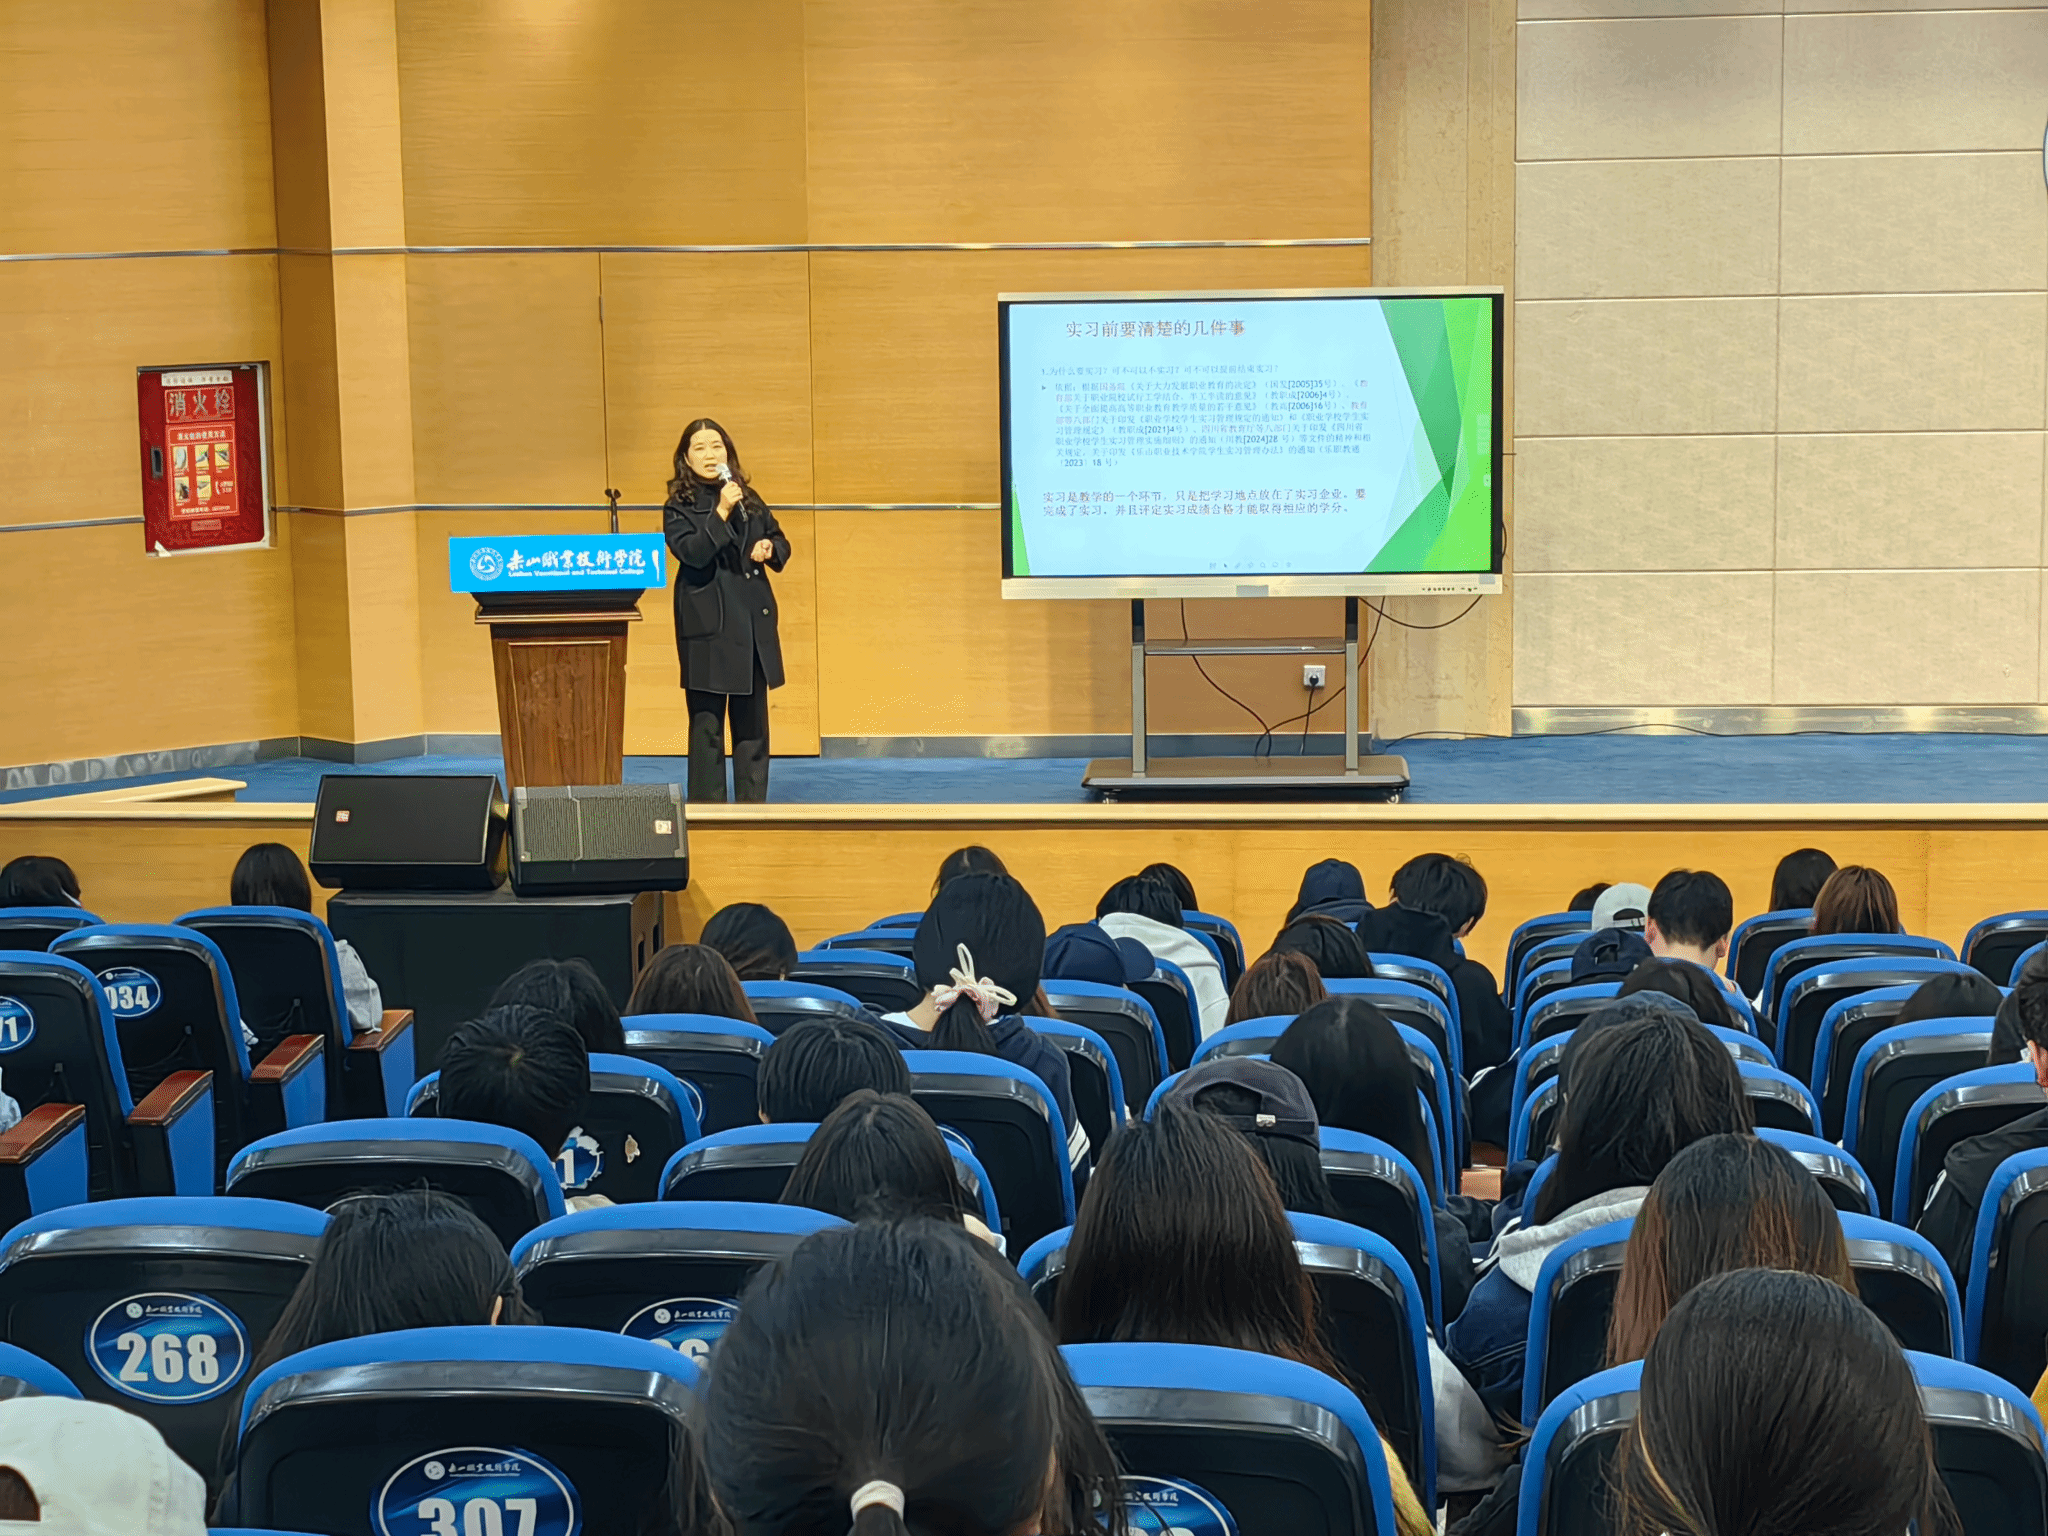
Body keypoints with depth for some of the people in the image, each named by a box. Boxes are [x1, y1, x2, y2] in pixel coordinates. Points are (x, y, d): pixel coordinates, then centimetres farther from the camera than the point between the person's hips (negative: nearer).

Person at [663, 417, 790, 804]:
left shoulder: (750, 499, 12)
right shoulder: (679, 507, -2)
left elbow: (780, 543, 19)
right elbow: (692, 552, -17)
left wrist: (769, 549, -3)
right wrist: (722, 511, -22)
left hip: (755, 622, 5)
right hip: (708, 624, -5)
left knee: (752, 721, 9)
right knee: (707, 721, -2)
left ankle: (753, 803, 16)